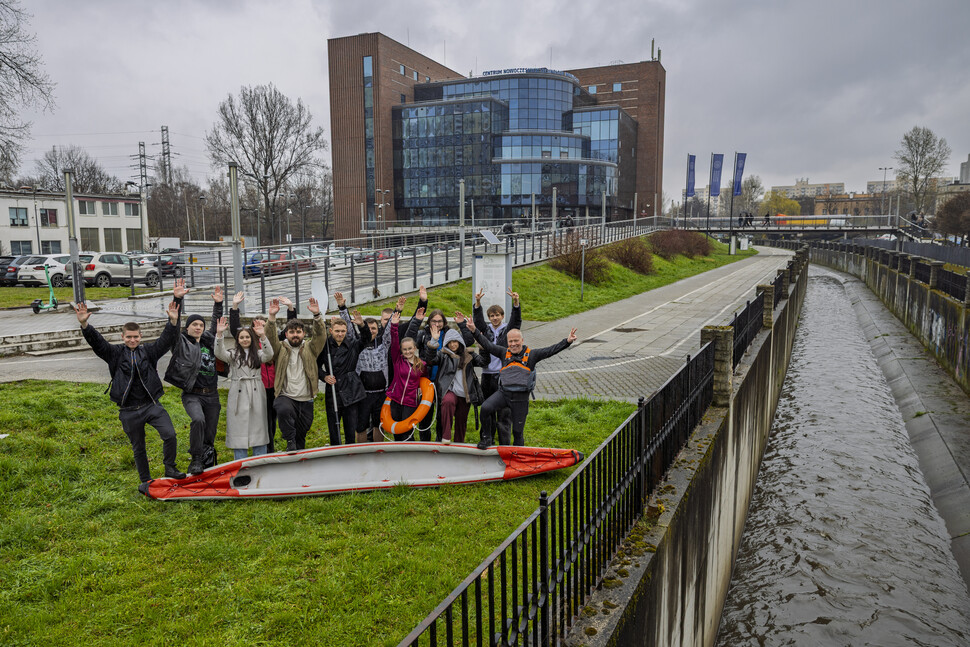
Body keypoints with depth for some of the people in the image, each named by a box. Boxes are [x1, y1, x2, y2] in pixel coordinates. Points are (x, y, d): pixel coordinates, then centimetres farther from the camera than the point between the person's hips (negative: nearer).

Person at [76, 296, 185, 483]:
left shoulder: (148, 350, 6)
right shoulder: (116, 353, 3)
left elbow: (166, 340, -6)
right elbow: (97, 342, -10)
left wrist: (173, 322, -23)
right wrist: (84, 324, -27)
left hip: (152, 405, 0)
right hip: (129, 410, 0)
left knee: (170, 434, -17)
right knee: (138, 448, 11)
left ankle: (170, 469, 2)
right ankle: (146, 481, 25)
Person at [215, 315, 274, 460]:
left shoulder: (257, 353, 9)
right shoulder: (233, 354, 8)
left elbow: (268, 355, -13)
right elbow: (220, 353, -12)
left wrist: (263, 336, -28)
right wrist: (219, 334, -27)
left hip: (256, 394, 1)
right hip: (238, 395, -1)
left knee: (258, 426, 5)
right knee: (238, 428, 2)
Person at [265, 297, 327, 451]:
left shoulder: (310, 349, 8)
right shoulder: (280, 349, 7)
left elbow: (320, 335, -7)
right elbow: (271, 337, -10)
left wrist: (317, 315, -24)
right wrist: (272, 317, -26)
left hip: (306, 401, 2)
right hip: (285, 397, -2)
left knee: (301, 435, 10)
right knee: (284, 410, -35)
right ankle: (290, 442, -18)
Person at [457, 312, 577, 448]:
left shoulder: (531, 355, 2)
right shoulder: (504, 352, 8)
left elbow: (551, 350, -6)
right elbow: (486, 344, 5)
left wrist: (567, 341, -19)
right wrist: (474, 330, -7)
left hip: (521, 398, -1)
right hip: (503, 392, 1)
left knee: (518, 431, 6)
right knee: (485, 408, -26)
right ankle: (486, 438, -5)